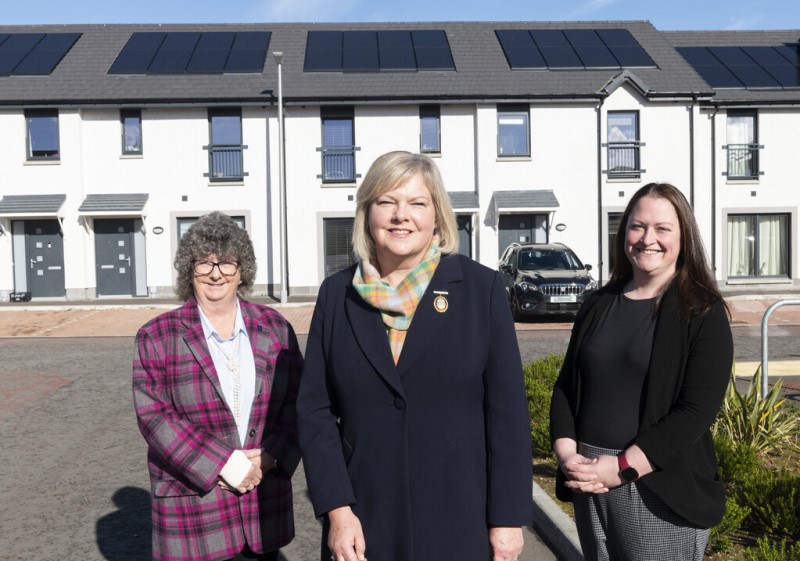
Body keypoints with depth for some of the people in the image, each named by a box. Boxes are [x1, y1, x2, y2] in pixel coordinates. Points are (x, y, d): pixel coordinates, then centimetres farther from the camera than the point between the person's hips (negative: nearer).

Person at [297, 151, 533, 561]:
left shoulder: (481, 287, -4)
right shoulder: (337, 294, 1)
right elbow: (315, 409, 0)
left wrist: (508, 518, -5)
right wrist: (337, 511, -7)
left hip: (460, 522, -1)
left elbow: (507, 411, -4)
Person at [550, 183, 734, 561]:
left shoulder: (703, 313, -5)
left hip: (660, 491, -4)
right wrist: (567, 454, -7)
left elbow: (696, 410, -13)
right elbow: (566, 385, 8)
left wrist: (623, 467, -17)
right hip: (590, 482, 4)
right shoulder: (599, 305, 8)